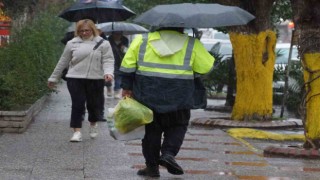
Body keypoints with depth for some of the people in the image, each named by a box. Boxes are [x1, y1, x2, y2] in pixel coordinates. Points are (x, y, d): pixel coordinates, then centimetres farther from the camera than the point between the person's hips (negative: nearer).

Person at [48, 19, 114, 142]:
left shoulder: (102, 44, 3)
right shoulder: (72, 43, 7)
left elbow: (108, 60, -3)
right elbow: (63, 62, 12)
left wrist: (108, 72, -23)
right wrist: (53, 78, 15)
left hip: (95, 80, 0)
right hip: (75, 79, 0)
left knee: (94, 104, 9)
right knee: (77, 105, -6)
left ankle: (93, 124, 38)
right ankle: (77, 132, -3)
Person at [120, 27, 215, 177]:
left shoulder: (141, 40, 5)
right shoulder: (192, 44, 2)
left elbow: (127, 66, 1)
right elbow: (207, 67, 4)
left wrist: (127, 87, 8)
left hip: (147, 96, 1)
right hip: (178, 99, -1)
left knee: (151, 130, 12)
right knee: (177, 126, 16)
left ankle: (152, 166, 14)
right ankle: (168, 153, -6)